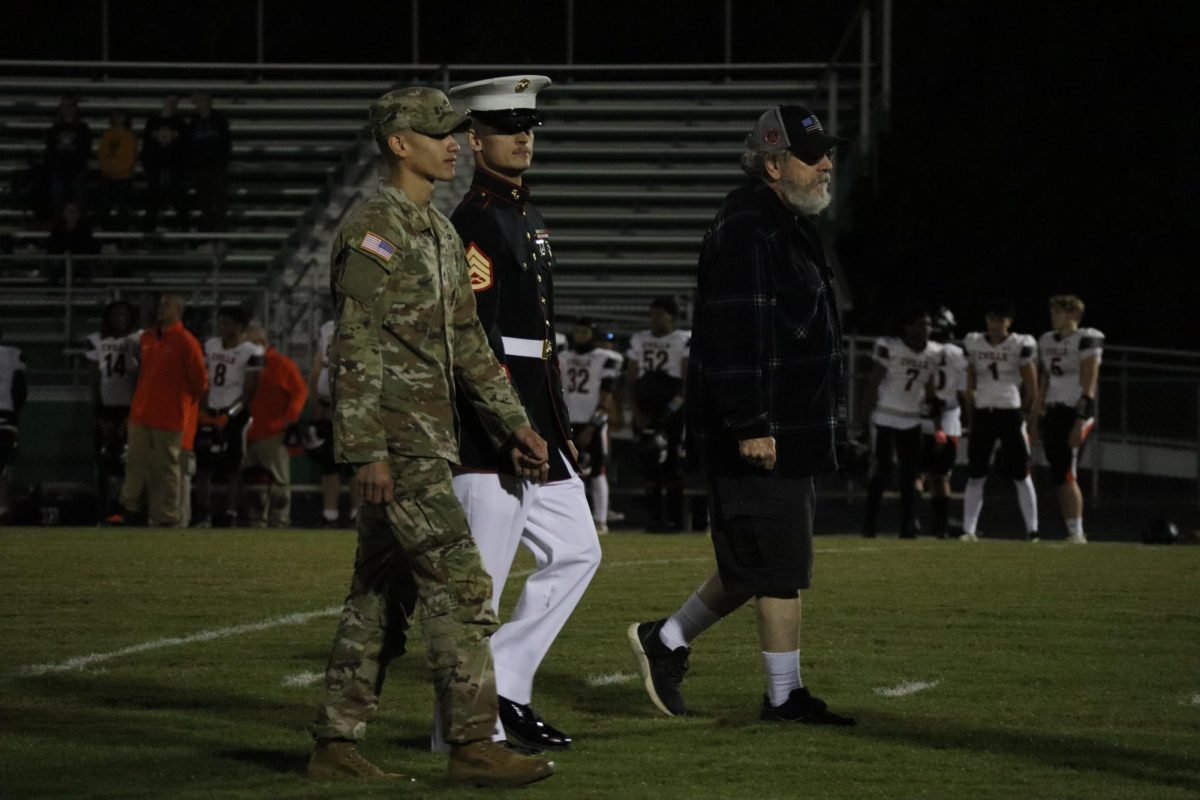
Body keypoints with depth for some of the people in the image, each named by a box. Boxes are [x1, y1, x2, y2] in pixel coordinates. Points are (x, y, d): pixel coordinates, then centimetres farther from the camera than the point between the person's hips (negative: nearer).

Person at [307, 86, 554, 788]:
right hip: (398, 442, -10)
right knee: (461, 585, -13)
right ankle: (474, 744, -13)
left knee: (384, 596, 10)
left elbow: (468, 342, 22)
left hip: (432, 437, 10)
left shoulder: (441, 233, 18)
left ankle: (337, 745, 13)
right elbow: (356, 350, -16)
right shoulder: (373, 231, -11)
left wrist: (515, 424, 18)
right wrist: (368, 452, -20)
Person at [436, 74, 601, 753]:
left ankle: (503, 683, 13)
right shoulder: (476, 222, -12)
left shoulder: (529, 219, 18)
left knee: (576, 552, 10)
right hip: (492, 425, -10)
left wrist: (561, 430, 21)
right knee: (481, 579, -5)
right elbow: (476, 337, -19)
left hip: (536, 428, 10)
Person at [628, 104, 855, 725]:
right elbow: (738, 331, -22)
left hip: (790, 429, 10)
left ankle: (666, 641, 26)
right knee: (780, 566, -5)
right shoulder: (746, 228, -15)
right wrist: (750, 425, -26)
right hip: (761, 434, -10)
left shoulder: (790, 225, 19)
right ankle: (785, 696, 1)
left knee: (754, 568, 14)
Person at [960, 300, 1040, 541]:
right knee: (975, 475, 1)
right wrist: (974, 412, 6)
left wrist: (1022, 414, 1)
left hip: (1011, 411, -3)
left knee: (1021, 475, 0)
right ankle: (969, 529, 3)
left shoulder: (1021, 345, -5)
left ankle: (1032, 529, 5)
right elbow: (970, 385, 10)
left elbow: (1031, 388, -1)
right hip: (983, 413, 3)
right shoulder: (974, 344, 5)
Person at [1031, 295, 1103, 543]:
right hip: (1054, 411, 8)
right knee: (1058, 475, 5)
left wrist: (1081, 421, -19)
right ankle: (1073, 532, 10)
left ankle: (1077, 533, -8)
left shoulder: (1086, 340, -10)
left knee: (1065, 474, -13)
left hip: (1076, 411, -8)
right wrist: (1038, 415, 17)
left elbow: (1089, 384, -13)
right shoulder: (1047, 341, 14)